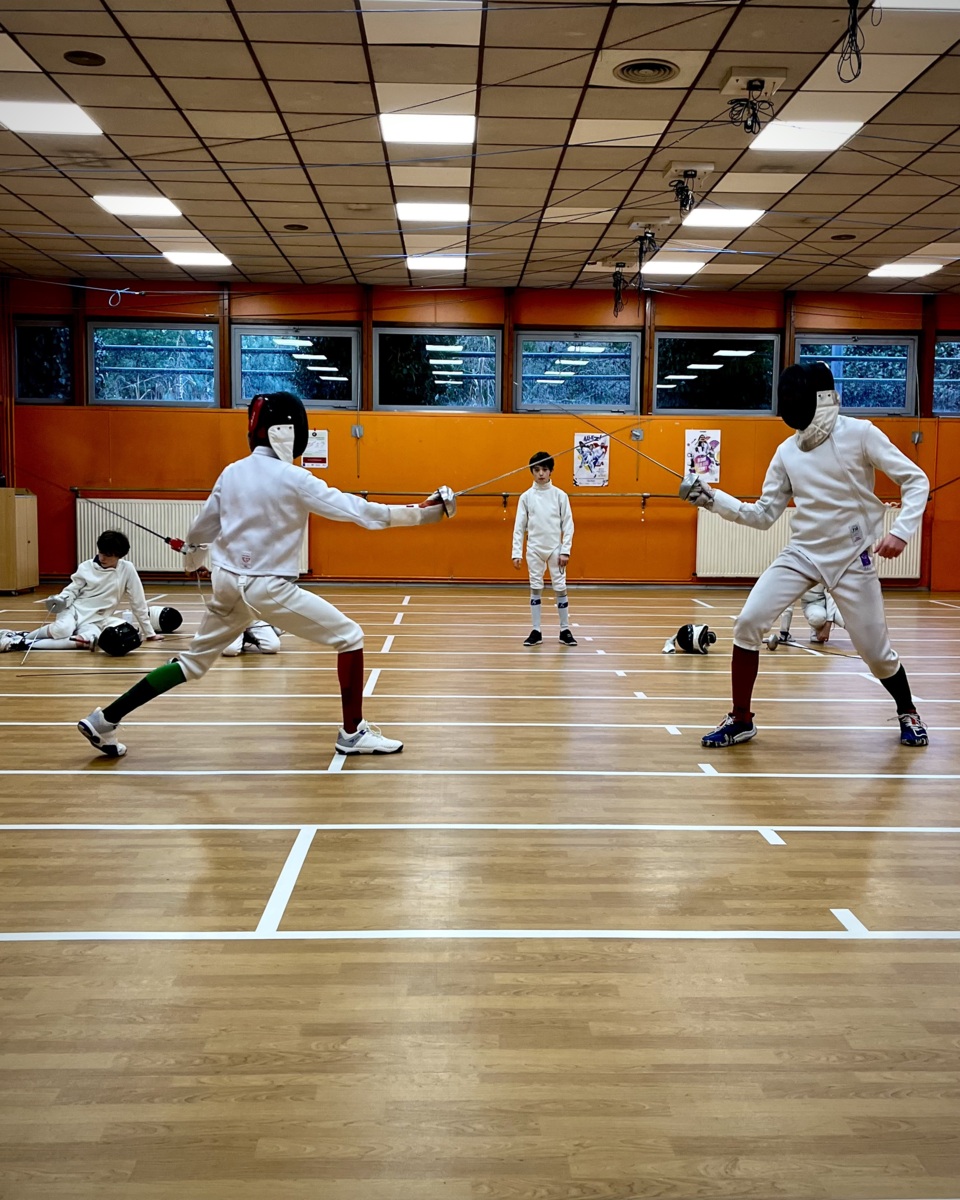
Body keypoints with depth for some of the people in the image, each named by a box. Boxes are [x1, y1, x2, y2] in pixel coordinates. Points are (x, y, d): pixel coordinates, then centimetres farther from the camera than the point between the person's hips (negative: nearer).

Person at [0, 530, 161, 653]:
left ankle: (22, 643, -30)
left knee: (88, 641, -38)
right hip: (74, 609, 0)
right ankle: (21, 635, -11)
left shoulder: (127, 569, -4)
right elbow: (72, 590, 6)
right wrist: (60, 600, -18)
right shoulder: (86, 567, -1)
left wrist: (149, 632, 3)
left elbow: (138, 602, 0)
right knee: (62, 630, -38)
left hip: (95, 622, 0)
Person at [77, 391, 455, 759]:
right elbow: (357, 510, -15)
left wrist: (195, 553, 42)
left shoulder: (232, 473, 6)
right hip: (269, 588, -7)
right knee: (350, 637, 4)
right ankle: (352, 732, 6)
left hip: (229, 584, 7)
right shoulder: (292, 479, -12)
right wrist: (425, 511, -12)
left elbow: (203, 529, 18)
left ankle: (104, 721, 20)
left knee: (193, 662, 21)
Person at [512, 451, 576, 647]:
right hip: (534, 549, 1)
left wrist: (565, 551, -8)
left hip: (555, 548, -1)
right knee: (535, 589, 4)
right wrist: (516, 553, -4)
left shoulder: (560, 495, -1)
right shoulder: (526, 496, 1)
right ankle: (536, 631, 9)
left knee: (560, 588, 1)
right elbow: (519, 527, 2)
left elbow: (568, 525, -1)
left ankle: (565, 631, 9)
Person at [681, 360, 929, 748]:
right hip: (802, 554, 4)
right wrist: (713, 499, -6)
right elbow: (764, 515, 5)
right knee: (747, 625, -12)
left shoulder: (860, 433, -11)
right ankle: (740, 720, 2)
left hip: (852, 559, -4)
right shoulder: (787, 450, 3)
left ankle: (907, 713, 35)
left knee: (874, 651, 3)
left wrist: (901, 530, -23)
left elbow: (915, 480, -8)